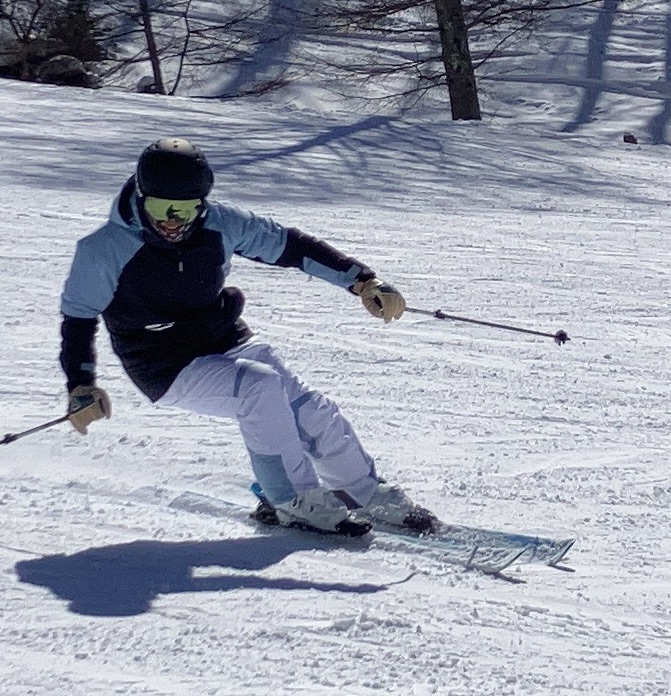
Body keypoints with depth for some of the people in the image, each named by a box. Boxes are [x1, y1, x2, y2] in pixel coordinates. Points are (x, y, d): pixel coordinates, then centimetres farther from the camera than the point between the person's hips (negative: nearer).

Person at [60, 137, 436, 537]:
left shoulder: (219, 224, -9)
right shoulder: (105, 250, -17)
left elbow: (288, 245, 0)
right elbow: (78, 317, -8)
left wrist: (362, 281, -4)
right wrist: (81, 387, -22)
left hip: (228, 344, 5)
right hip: (170, 370, -4)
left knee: (312, 412, -8)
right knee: (260, 386, -29)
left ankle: (370, 496, 14)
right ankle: (292, 501, -16)